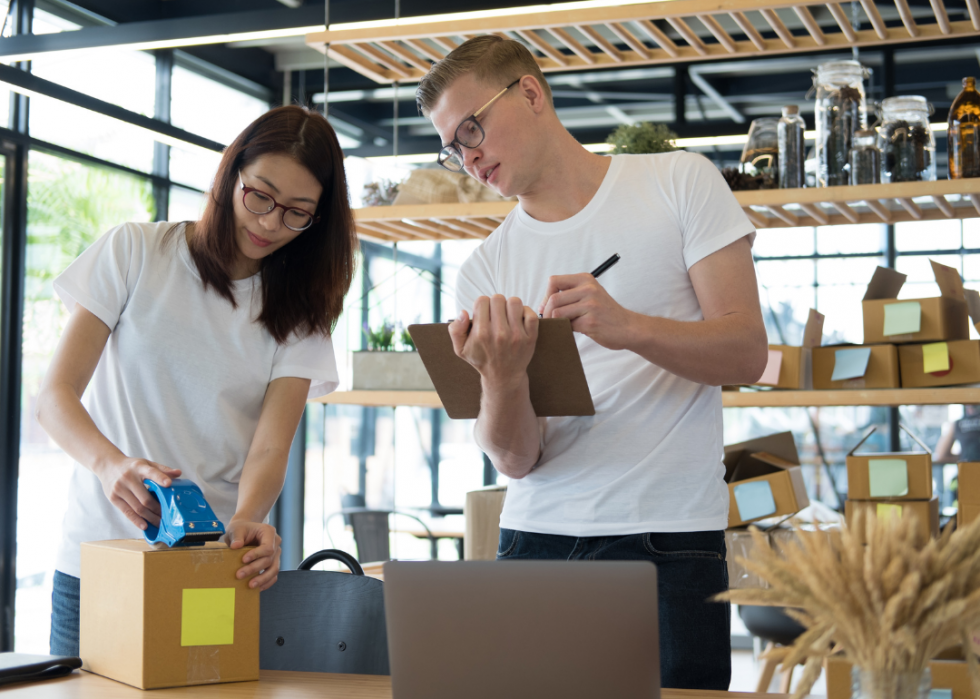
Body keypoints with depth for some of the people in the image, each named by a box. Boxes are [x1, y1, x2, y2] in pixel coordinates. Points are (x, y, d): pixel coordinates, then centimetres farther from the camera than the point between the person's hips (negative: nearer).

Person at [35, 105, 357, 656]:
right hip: (100, 561, -1)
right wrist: (111, 463, -26)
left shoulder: (299, 311, 5)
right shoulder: (134, 253, 1)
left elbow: (270, 447, -6)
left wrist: (247, 522, -29)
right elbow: (57, 395, -5)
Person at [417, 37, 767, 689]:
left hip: (668, 540, -2)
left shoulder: (679, 182, 3)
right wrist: (502, 378, -20)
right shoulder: (485, 271, 8)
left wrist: (628, 327, -20)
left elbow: (748, 353, -4)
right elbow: (515, 459, 1)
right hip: (535, 538, 3)